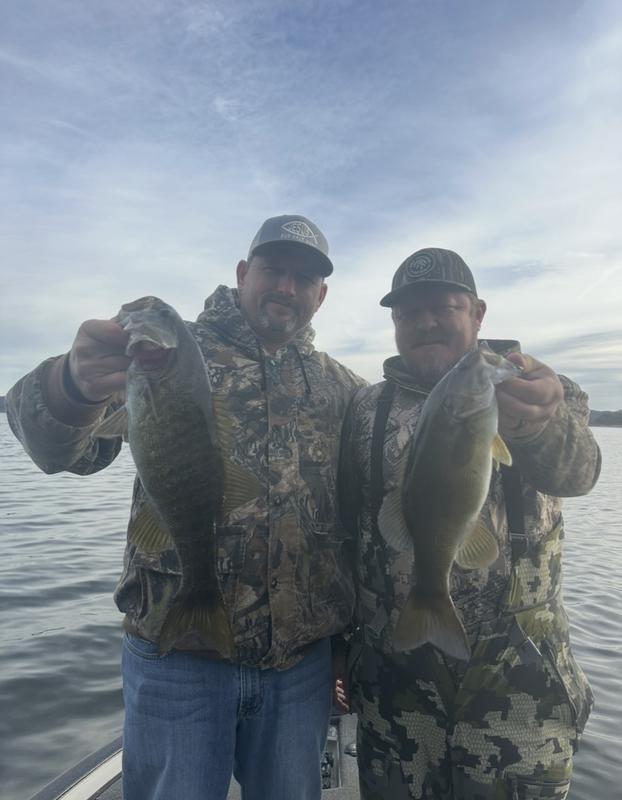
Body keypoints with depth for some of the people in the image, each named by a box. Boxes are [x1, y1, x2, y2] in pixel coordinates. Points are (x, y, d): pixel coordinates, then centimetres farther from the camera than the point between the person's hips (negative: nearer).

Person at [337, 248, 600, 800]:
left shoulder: (539, 393, -2)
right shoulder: (367, 410, 3)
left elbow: (574, 469, -24)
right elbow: (342, 528, 4)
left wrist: (537, 422, -46)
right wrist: (339, 645, 2)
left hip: (522, 684, -1)